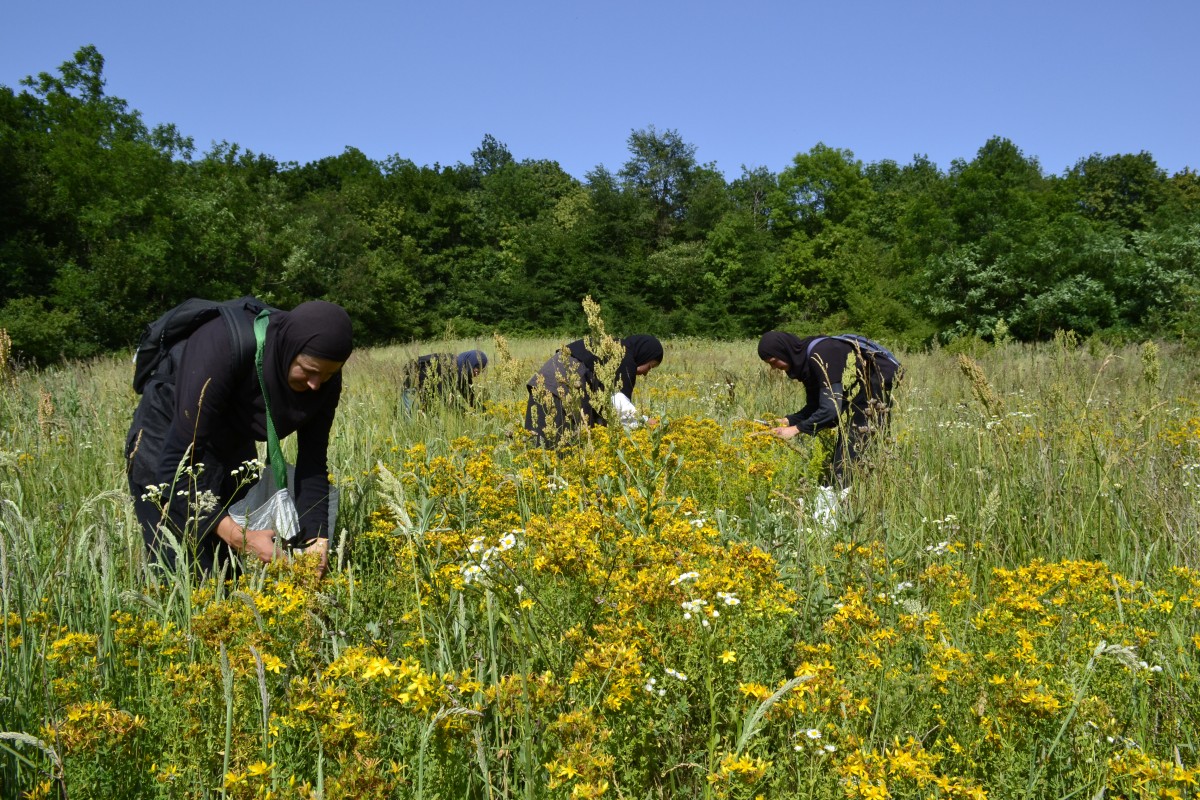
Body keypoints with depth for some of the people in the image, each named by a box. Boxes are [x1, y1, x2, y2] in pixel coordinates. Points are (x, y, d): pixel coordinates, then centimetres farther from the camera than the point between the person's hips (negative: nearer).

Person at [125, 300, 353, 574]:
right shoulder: (225, 346, -36)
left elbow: (313, 464, -10)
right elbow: (177, 462, -36)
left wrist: (317, 540, -24)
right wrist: (240, 538, -42)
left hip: (233, 447, 5)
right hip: (166, 446, -5)